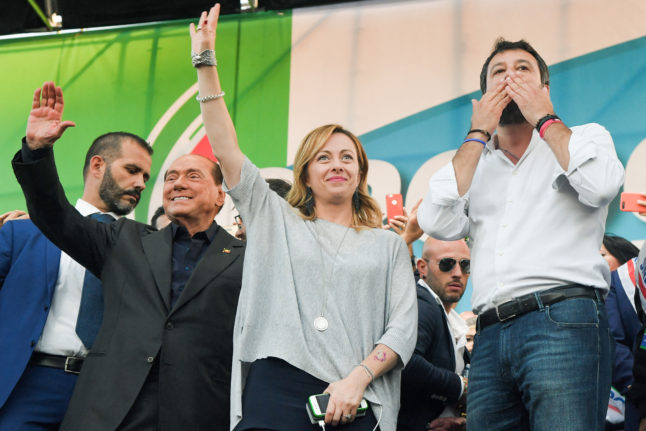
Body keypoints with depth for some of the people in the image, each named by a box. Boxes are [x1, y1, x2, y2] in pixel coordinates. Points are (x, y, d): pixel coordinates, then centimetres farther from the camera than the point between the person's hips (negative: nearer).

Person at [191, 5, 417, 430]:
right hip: (274, 391, 0)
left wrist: (357, 379, -9)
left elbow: (403, 327, 7)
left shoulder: (389, 245, 17)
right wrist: (205, 60, 5)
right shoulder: (274, 220, 18)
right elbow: (226, 148, 9)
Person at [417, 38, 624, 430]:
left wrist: (544, 118, 5)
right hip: (491, 335, 4)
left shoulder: (586, 137, 16)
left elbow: (600, 185, -8)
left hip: (563, 323, -4)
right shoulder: (474, 165, 24)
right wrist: (479, 134, 10)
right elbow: (438, 222, 5)